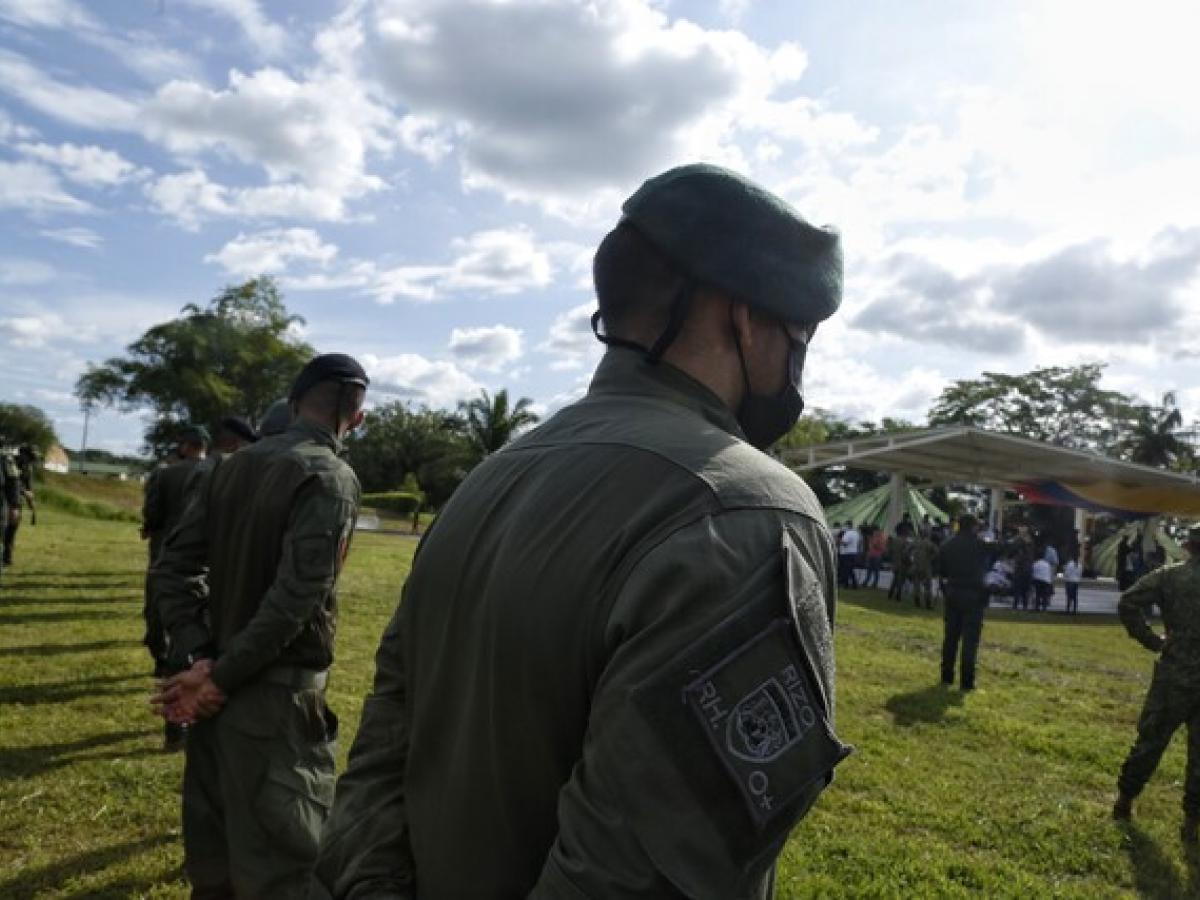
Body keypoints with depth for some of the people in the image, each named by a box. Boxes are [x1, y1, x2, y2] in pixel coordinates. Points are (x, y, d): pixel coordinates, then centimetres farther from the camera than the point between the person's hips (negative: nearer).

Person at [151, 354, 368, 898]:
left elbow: (173, 567, 5)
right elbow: (294, 598, -23)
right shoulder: (331, 477, -15)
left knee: (212, 852, 20)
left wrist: (197, 659, -3)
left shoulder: (235, 465, 7)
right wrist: (221, 677, -14)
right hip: (278, 692, -7)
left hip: (221, 682, 7)